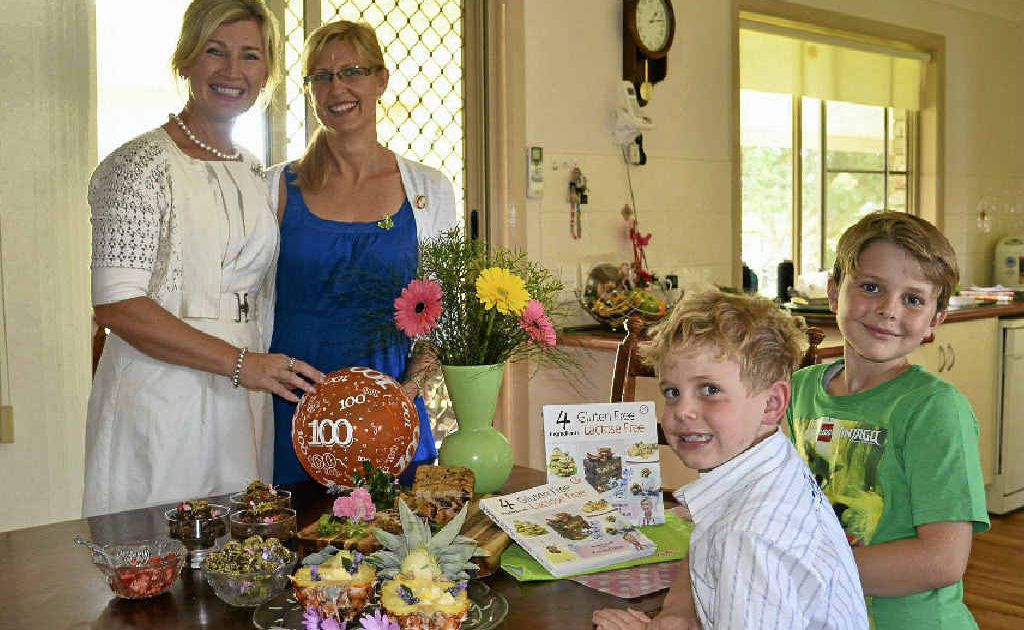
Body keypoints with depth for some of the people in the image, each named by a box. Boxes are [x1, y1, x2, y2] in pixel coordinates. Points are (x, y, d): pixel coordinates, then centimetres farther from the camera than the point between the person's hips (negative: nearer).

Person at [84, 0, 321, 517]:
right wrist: (240, 362, -20)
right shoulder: (143, 164, -11)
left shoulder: (252, 173, 12)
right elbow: (116, 305, -18)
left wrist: (267, 368, 7)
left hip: (242, 400, 7)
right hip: (161, 399, -6)